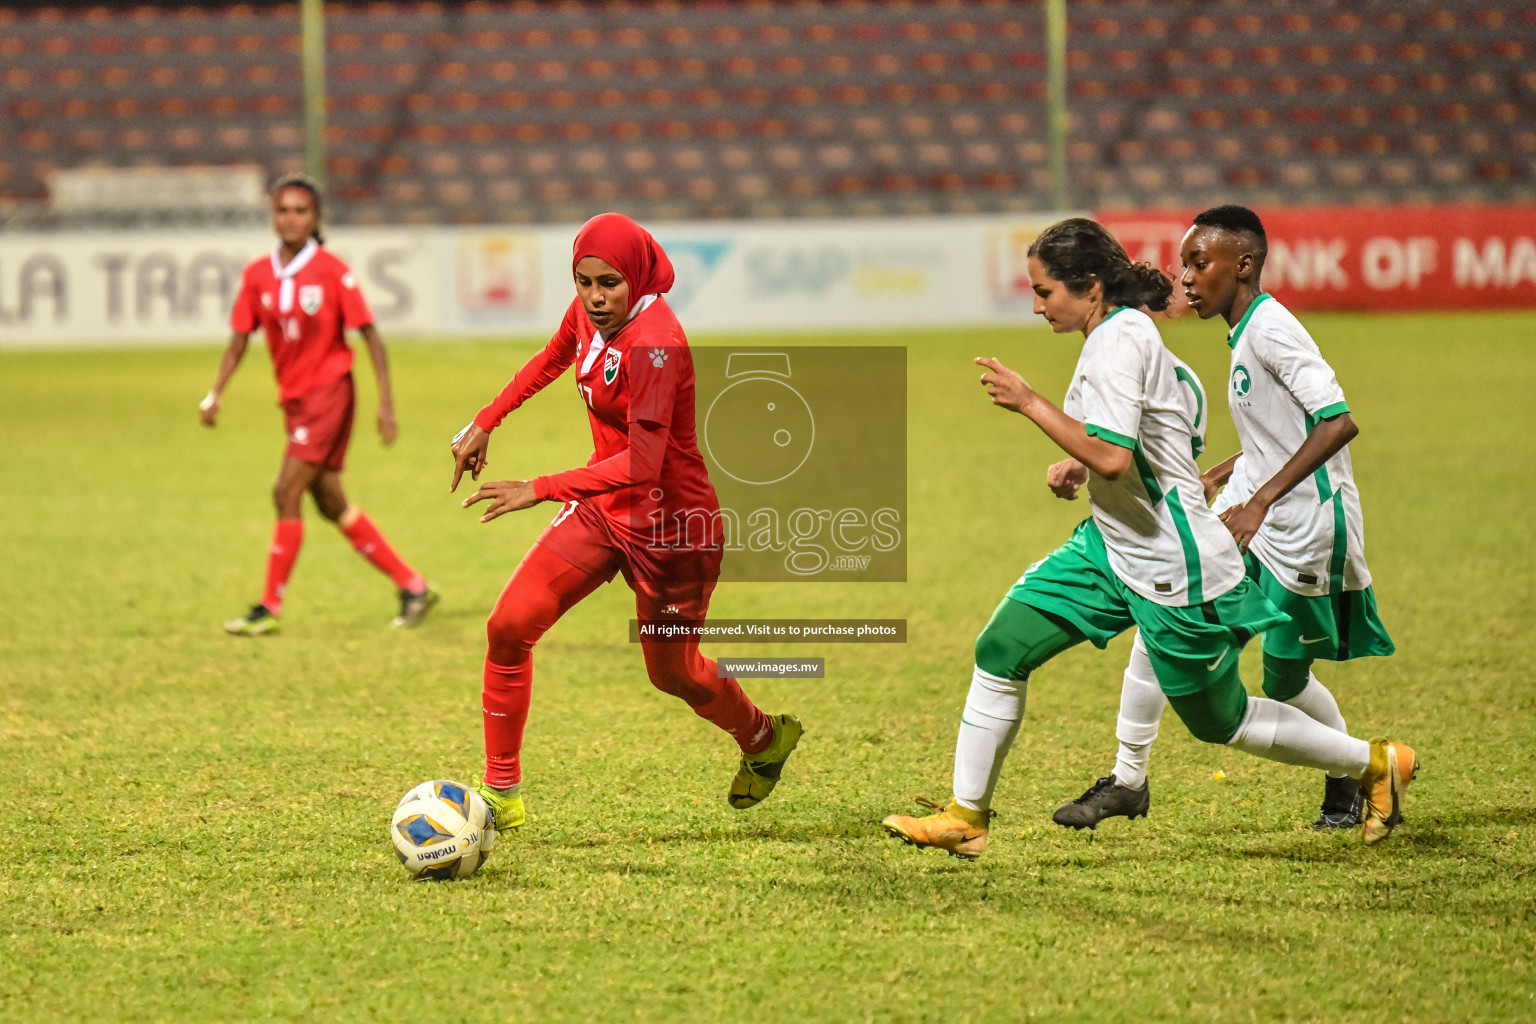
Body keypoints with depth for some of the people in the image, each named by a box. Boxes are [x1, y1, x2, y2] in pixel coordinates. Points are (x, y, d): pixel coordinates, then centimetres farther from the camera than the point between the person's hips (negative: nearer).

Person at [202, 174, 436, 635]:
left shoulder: (332, 271, -10)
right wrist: (216, 394, -6)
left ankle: (270, 608, -5)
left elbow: (369, 334, -7)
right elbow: (239, 339, 7)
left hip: (328, 390, -6)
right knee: (331, 503, 10)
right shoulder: (257, 274, 3)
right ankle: (413, 587, 20)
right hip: (293, 398, 6)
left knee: (286, 493, -13)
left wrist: (386, 402, -10)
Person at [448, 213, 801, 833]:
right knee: (509, 628, -9)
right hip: (603, 508, 7)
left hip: (669, 523, -7)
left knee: (673, 672, 14)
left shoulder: (653, 341, -29)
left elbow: (643, 462, -35)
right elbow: (551, 360, 21)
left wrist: (540, 491, -41)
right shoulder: (589, 314, -4)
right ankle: (502, 794, 1)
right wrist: (485, 423, 17)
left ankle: (766, 738, 47)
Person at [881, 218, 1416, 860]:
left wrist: (1030, 403, -24)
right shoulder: (1122, 332, 8)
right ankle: (966, 818, 6)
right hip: (1111, 544, 10)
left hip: (1172, 566, -10)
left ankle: (1376, 764, 23)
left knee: (1219, 722, 6)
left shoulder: (1118, 341, -21)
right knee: (1001, 649, 0)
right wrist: (1077, 466, 9)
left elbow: (1112, 458, -32)